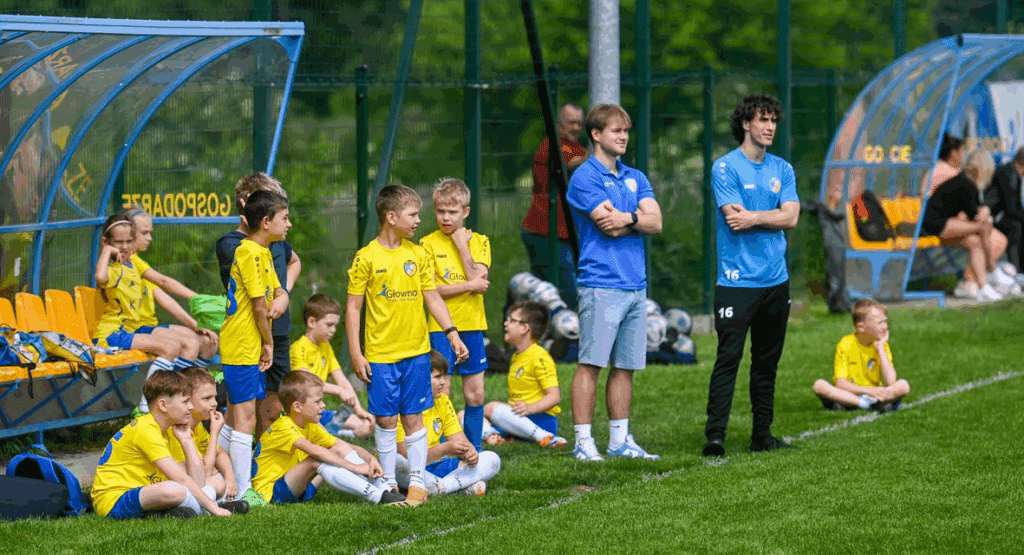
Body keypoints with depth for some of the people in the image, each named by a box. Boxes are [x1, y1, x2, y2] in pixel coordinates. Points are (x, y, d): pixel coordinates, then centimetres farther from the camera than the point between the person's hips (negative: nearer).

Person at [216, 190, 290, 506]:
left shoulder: (262, 253, 14)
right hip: (243, 347, -10)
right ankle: (243, 492, -6)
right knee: (245, 419, -8)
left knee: (235, 418, 14)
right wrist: (268, 343, -7)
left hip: (251, 347, 10)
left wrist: (278, 302, 1)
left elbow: (278, 292, 22)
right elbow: (259, 305, -17)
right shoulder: (250, 253, -17)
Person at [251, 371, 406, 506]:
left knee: (342, 450, -2)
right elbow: (313, 450, -36)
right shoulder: (283, 427, -21)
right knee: (316, 461, -32)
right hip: (270, 494, -9)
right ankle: (376, 496, -38)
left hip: (296, 491, 9)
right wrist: (354, 467, -37)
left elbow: (344, 446, 7)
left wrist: (370, 459, -13)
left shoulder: (310, 427, 9)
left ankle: (382, 490, -16)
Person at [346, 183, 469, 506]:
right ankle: (389, 483, 12)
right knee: (385, 419, 1)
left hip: (416, 351, 3)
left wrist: (452, 334, 3)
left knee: (413, 418, 4)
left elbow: (432, 298, 12)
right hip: (380, 355, -3)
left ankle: (417, 483, 9)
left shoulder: (418, 254, 6)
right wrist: (355, 353, -7)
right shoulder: (366, 258, -6)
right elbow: (353, 307, -3)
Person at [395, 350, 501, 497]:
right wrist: (444, 449, -33)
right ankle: (464, 486, -38)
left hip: (435, 466, 7)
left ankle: (439, 487, -29)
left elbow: (458, 439, 6)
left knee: (492, 460, -6)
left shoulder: (443, 402, 7)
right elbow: (406, 455, -23)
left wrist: (469, 452, -18)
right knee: (396, 462, -41)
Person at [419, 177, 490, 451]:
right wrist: (470, 286, -11)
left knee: (475, 394, 6)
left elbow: (479, 279, -9)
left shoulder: (479, 241, 6)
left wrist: (462, 246, -10)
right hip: (440, 327, -3)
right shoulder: (428, 243, -1)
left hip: (472, 325, 3)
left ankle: (473, 450, 17)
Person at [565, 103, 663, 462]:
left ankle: (620, 439, 14)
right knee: (590, 364, -7)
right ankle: (583, 442, -6)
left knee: (626, 366, 8)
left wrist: (627, 219, -11)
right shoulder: (585, 177, -4)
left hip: (636, 285, 7)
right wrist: (640, 216, -1)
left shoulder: (636, 179, 18)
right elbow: (610, 228, -14)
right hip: (601, 285, -7)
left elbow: (655, 223, 4)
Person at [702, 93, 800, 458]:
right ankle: (715, 436, -14)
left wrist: (753, 217, -10)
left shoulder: (782, 169, 12)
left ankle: (762, 435, 17)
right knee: (728, 358, -11)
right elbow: (734, 219, -14)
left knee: (767, 361, 10)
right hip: (737, 279, -6)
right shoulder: (726, 168, -4)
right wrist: (772, 216, -6)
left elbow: (791, 217, 0)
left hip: (776, 280, 6)